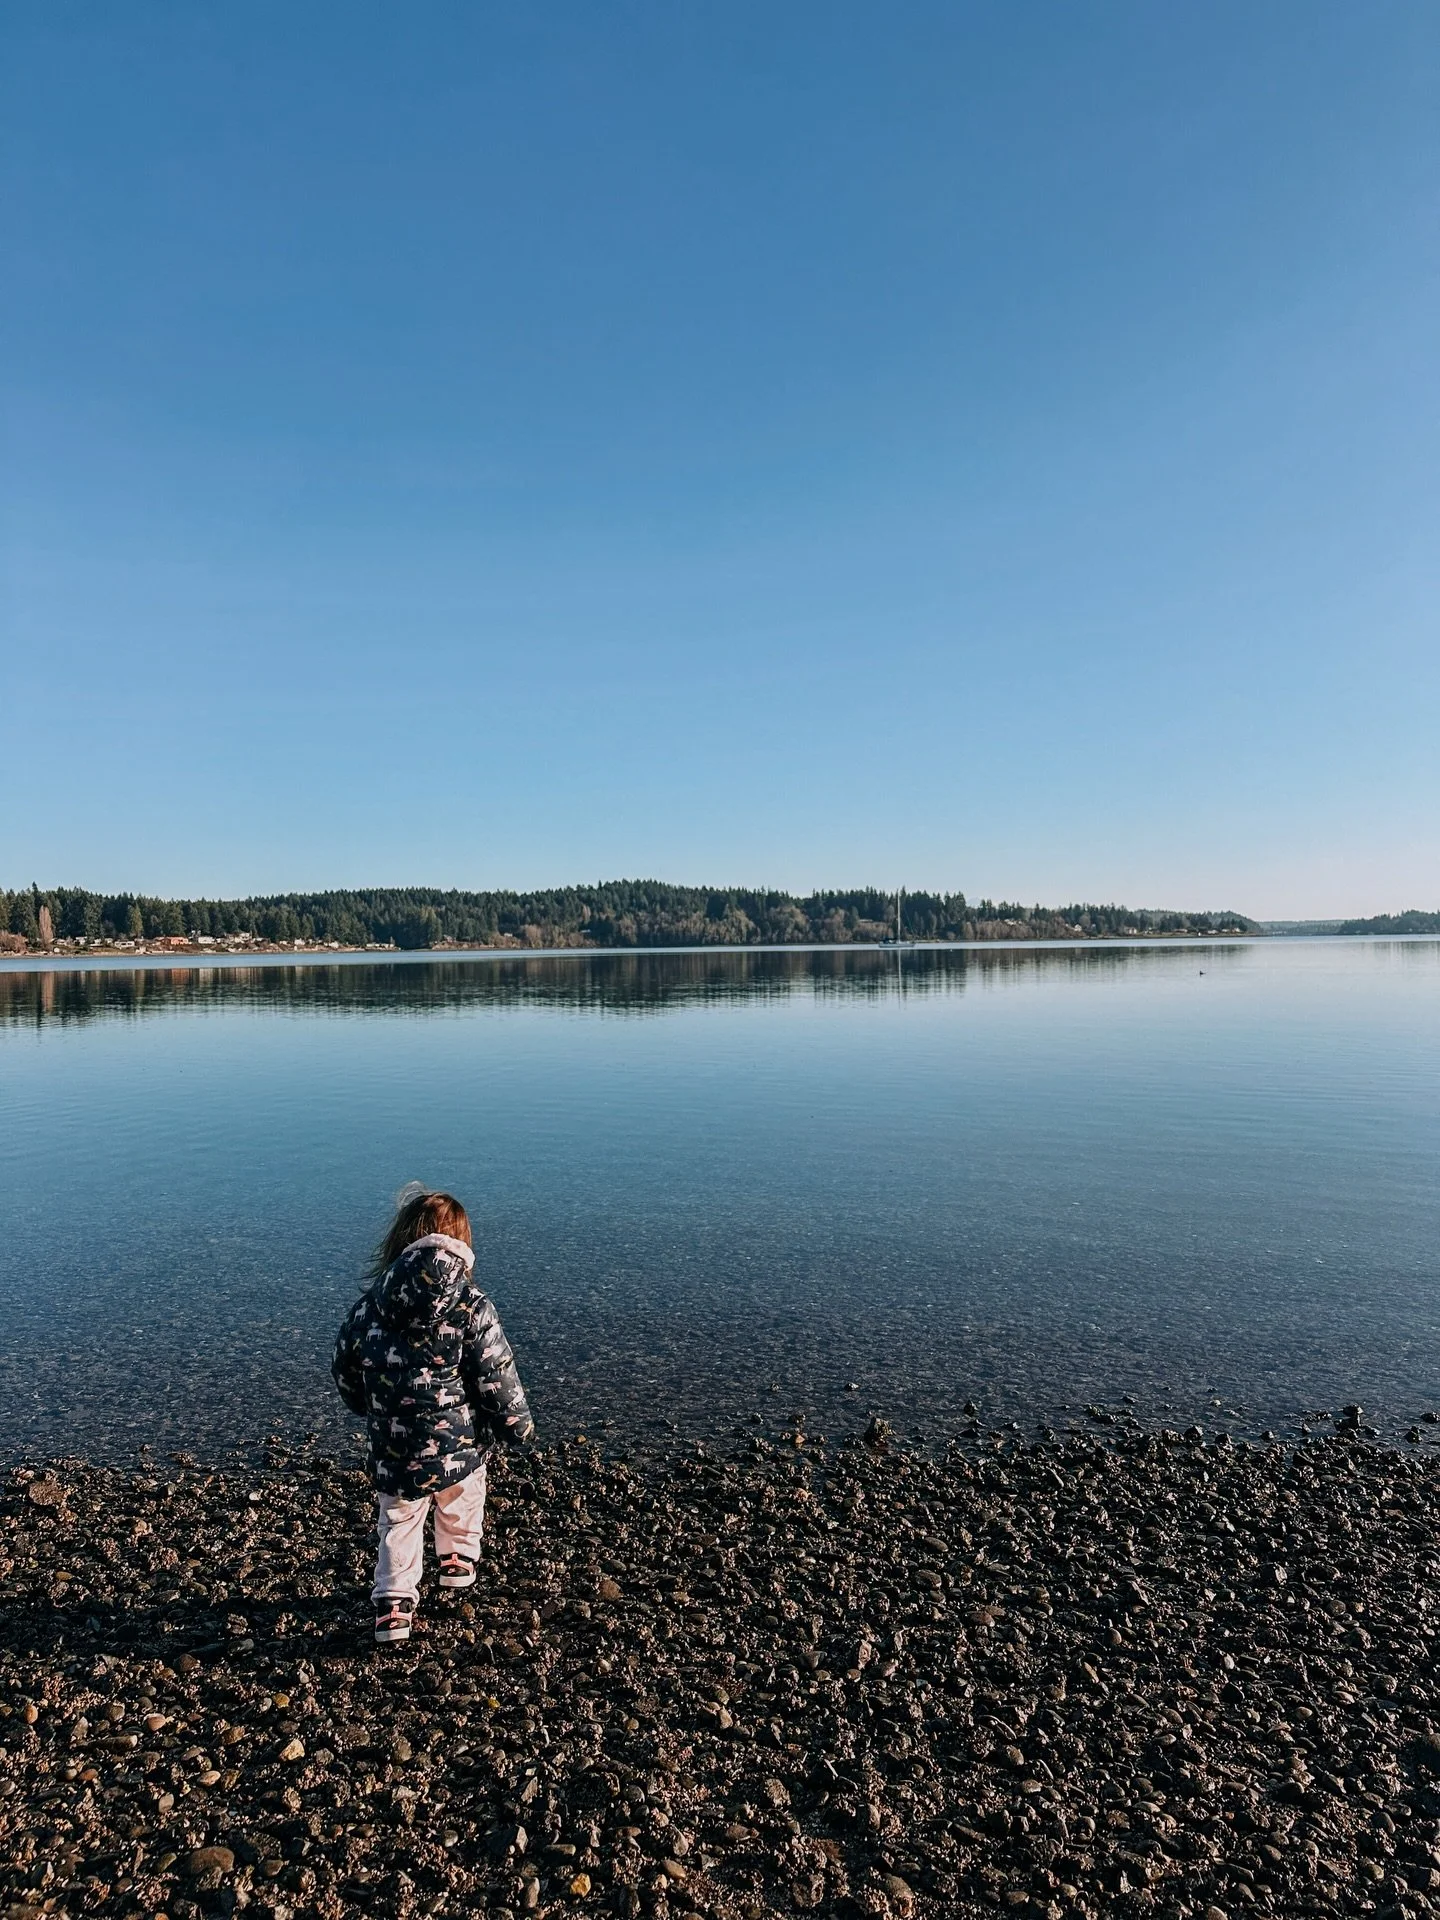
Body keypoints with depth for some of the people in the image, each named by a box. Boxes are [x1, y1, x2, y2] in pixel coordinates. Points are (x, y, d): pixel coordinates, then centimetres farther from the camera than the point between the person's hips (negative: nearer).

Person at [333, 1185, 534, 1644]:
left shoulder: (367, 1306, -8)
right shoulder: (471, 1307, -20)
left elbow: (344, 1372, 6)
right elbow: (498, 1378, -17)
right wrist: (518, 1427, 1)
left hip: (392, 1452, 1)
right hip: (458, 1447, -1)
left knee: (398, 1525, 25)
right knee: (461, 1507, 29)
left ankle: (393, 1606, 24)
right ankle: (458, 1562, 50)